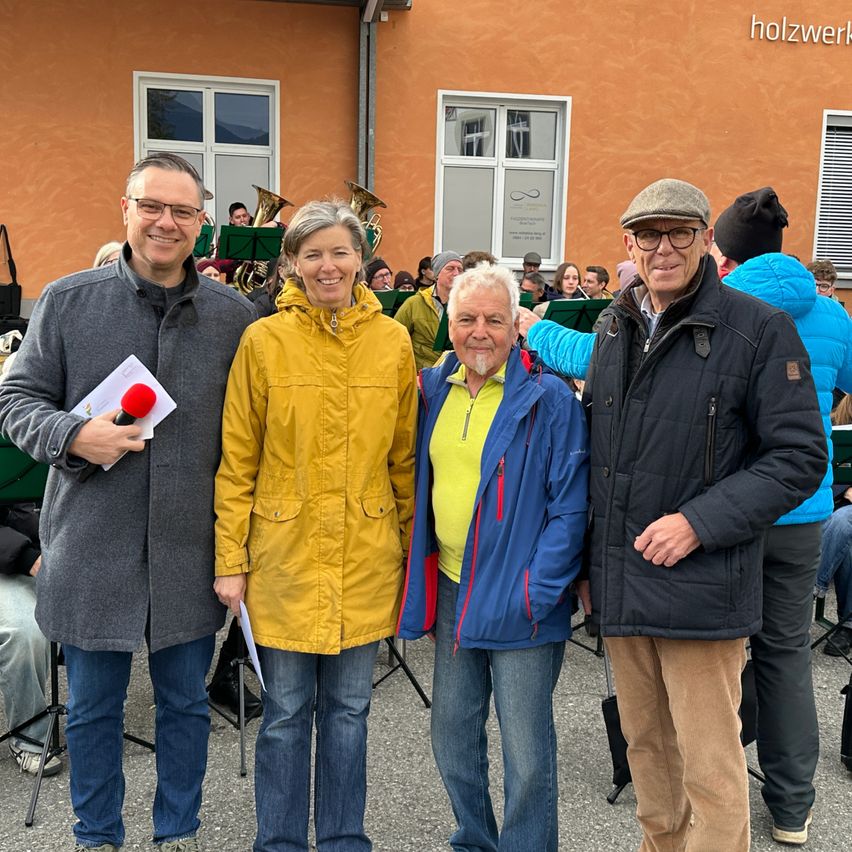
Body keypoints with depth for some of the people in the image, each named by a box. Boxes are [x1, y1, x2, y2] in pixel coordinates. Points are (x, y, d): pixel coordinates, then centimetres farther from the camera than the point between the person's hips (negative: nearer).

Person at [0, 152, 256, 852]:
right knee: (93, 708, 16)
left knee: (186, 703, 16)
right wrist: (75, 435, -19)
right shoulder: (68, 301, -2)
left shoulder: (234, 315, 0)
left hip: (191, 552, 1)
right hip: (92, 549, 0)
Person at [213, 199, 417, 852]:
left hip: (366, 556, 2)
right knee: (286, 712, 10)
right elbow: (237, 460, -2)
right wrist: (231, 560, -4)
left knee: (349, 707, 15)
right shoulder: (264, 341, -5)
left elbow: (404, 457, 7)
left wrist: (411, 546, 8)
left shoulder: (393, 341, 2)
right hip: (285, 553, -2)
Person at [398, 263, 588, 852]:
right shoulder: (434, 390, 6)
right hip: (450, 591, 6)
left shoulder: (549, 399, -11)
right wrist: (420, 571, 10)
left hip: (519, 600, -6)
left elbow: (570, 505, -13)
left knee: (527, 754, 5)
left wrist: (536, 589, -18)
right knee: (452, 737, 18)